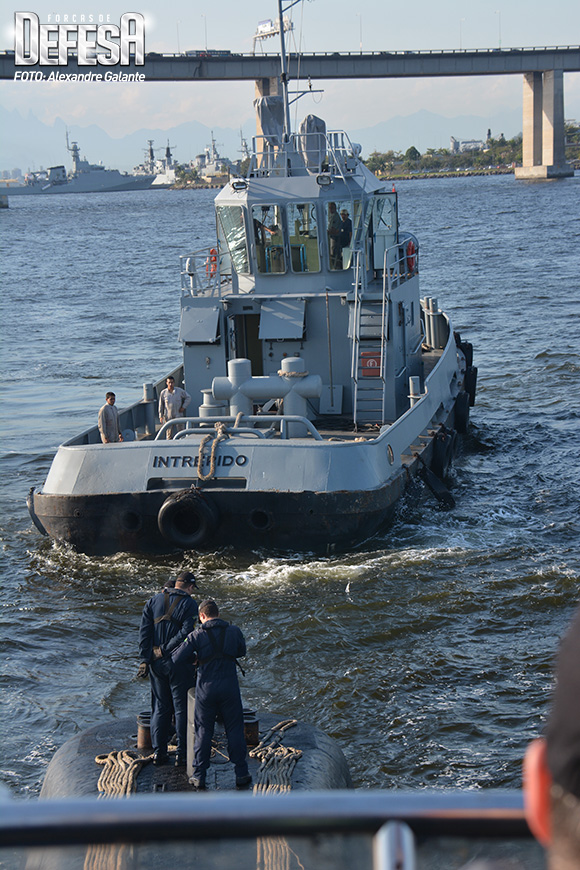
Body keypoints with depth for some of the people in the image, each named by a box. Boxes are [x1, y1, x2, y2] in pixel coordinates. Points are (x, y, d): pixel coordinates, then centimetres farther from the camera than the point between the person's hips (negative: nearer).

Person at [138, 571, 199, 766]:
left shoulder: (153, 601, 7)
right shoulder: (189, 604, -7)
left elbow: (144, 631, 1)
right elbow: (186, 632, -19)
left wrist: (144, 660, 0)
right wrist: (165, 650, -14)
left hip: (156, 663, 4)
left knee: (160, 707, 13)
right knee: (182, 708, 4)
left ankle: (159, 752, 13)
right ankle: (182, 754, 5)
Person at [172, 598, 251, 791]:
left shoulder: (197, 636, -6)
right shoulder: (234, 631, 0)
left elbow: (177, 659, -7)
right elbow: (241, 651, 18)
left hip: (206, 688, -1)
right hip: (229, 687, 1)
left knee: (203, 732, 9)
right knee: (234, 730, 10)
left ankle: (199, 777, 9)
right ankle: (241, 774, 12)